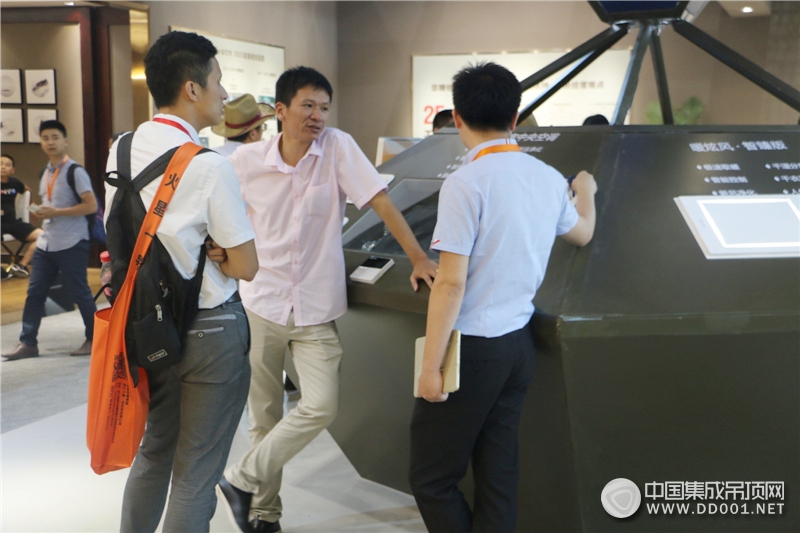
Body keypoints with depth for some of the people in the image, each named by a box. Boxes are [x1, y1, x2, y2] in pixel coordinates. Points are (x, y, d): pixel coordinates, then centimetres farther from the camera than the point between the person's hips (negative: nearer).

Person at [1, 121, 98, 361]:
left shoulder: (75, 171, -10)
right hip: (46, 243, 7)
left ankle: (94, 339, 15)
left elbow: (91, 205, -17)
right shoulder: (46, 173, 14)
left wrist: (56, 212, -18)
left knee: (79, 292, 1)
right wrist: (42, 213, 3)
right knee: (34, 292, 4)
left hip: (71, 244, -7)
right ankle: (27, 343, 9)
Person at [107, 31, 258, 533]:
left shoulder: (122, 150, 0)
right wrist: (213, 252, 3)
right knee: (196, 471, 8)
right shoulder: (210, 167, -20)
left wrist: (195, 251, 2)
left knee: (154, 450, 25)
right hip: (211, 329, -6)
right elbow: (246, 266, -15)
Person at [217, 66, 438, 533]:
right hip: (261, 304, 1)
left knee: (321, 408, -10)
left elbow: (380, 200, -12)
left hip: (316, 309, 0)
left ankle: (242, 480, 8)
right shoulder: (247, 161, -5)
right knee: (265, 415, 10)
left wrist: (419, 258, -17)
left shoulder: (338, 147, -8)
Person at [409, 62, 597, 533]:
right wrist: (586, 192, 47)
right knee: (497, 475, 14)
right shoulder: (549, 178, 5)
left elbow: (451, 282, -19)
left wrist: (431, 365, -14)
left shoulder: (467, 182, -16)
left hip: (472, 347, -7)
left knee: (432, 478, 6)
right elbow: (582, 233, 26)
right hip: (519, 343, 7)